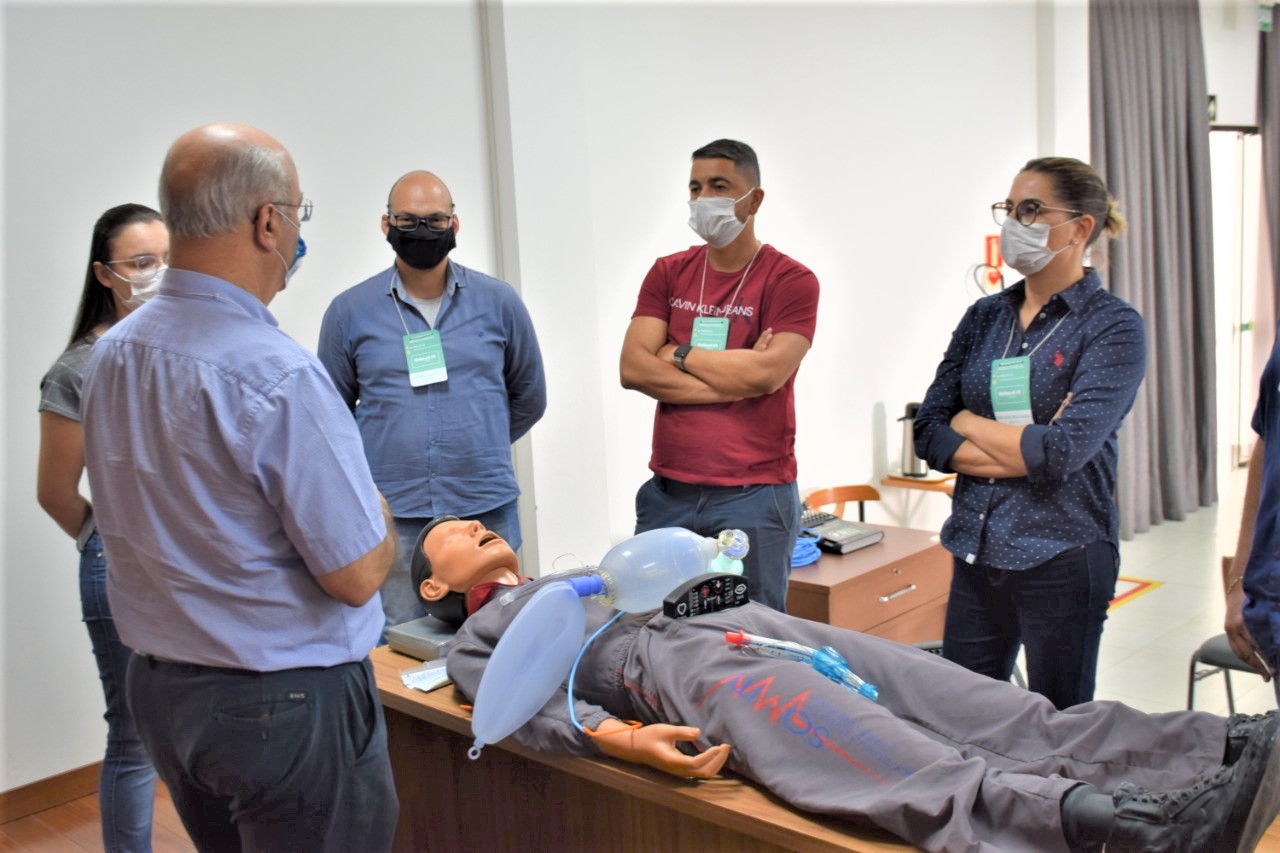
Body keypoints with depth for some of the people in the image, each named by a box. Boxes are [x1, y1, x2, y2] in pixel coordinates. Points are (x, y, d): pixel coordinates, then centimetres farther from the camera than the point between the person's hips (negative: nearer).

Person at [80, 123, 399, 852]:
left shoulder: (109, 354, 0)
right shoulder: (279, 376, -25)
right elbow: (356, 575, -22)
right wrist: (380, 512, -1)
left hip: (157, 685, 8)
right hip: (286, 706, -8)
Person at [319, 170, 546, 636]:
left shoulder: (498, 301, 3)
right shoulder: (350, 311, 2)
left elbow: (528, 397, 14)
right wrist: (378, 464, 9)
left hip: (488, 511, 1)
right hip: (393, 518, -1)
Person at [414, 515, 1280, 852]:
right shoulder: (477, 641, 19)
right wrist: (620, 739, -21)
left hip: (742, 624, 7)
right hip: (673, 672, -7)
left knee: (995, 716, -15)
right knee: (909, 769, -34)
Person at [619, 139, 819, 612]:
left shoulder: (791, 280, -4)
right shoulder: (668, 273, 8)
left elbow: (766, 373, -18)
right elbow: (632, 368, -4)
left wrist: (679, 354, -5)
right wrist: (733, 378, -12)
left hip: (753, 497, -4)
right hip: (667, 492, 4)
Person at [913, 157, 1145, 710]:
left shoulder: (1113, 327, -9)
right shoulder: (985, 316, 7)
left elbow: (1063, 452, -21)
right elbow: (928, 433, 0)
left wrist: (967, 422, -7)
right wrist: (1025, 452, -13)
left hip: (1062, 560, -5)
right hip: (976, 551, 5)